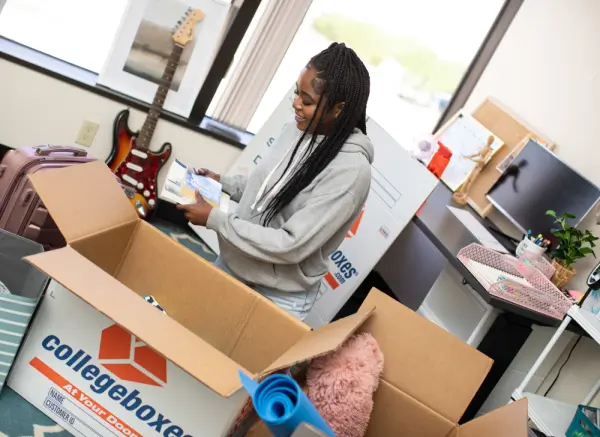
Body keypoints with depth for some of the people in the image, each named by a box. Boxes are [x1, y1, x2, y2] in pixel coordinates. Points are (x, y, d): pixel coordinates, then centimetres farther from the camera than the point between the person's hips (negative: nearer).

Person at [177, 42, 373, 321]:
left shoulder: (350, 172, -27)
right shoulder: (298, 130, -5)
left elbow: (291, 246, -28)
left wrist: (215, 219, -24)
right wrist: (222, 182, 0)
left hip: (279, 297, -7)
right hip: (233, 265, 7)